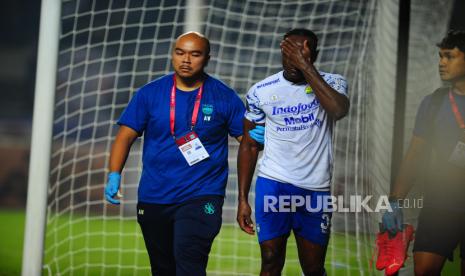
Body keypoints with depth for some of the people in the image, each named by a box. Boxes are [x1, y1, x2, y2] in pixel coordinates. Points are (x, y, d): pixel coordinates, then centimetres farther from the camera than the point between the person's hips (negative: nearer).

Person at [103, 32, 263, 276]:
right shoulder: (150, 93, 2)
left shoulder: (224, 97, 0)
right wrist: (114, 176, -12)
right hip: (153, 198, 3)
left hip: (201, 198, -3)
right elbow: (125, 136, 1)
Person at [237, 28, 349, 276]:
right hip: (273, 184, 0)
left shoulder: (332, 83, -2)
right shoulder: (261, 92, 1)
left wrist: (305, 66, -23)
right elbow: (249, 145, 8)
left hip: (315, 189, 0)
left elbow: (338, 110, -26)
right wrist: (242, 198, 3)